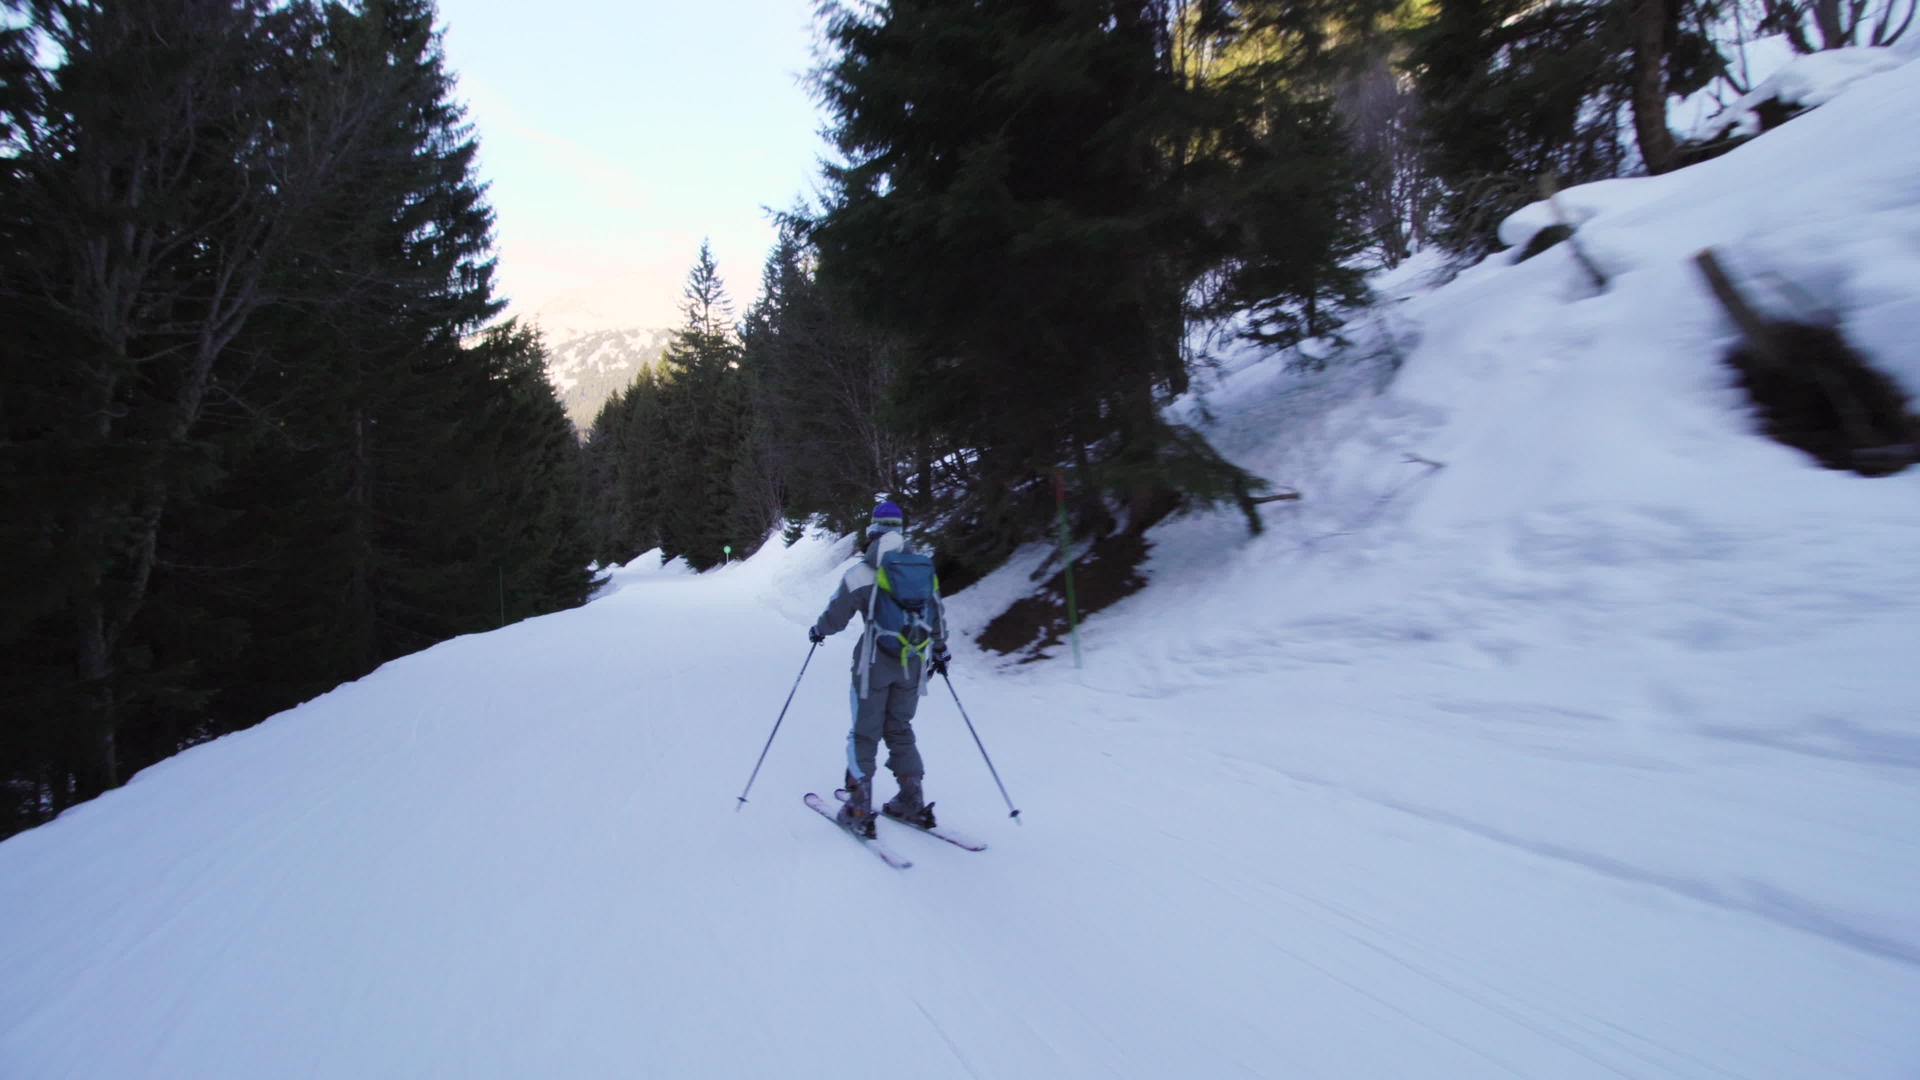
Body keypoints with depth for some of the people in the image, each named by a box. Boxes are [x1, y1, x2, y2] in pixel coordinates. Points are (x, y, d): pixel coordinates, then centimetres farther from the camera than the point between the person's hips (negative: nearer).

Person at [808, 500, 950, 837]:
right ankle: (913, 803, 16)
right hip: (914, 664, 4)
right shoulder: (925, 568, 6)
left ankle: (859, 811, 6)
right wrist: (940, 650, 28)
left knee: (864, 734, 6)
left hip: (875, 663, -4)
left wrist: (817, 631, 18)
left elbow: (835, 616, -4)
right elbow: (938, 615, 14)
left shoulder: (862, 572, -9)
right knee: (900, 730, 18)